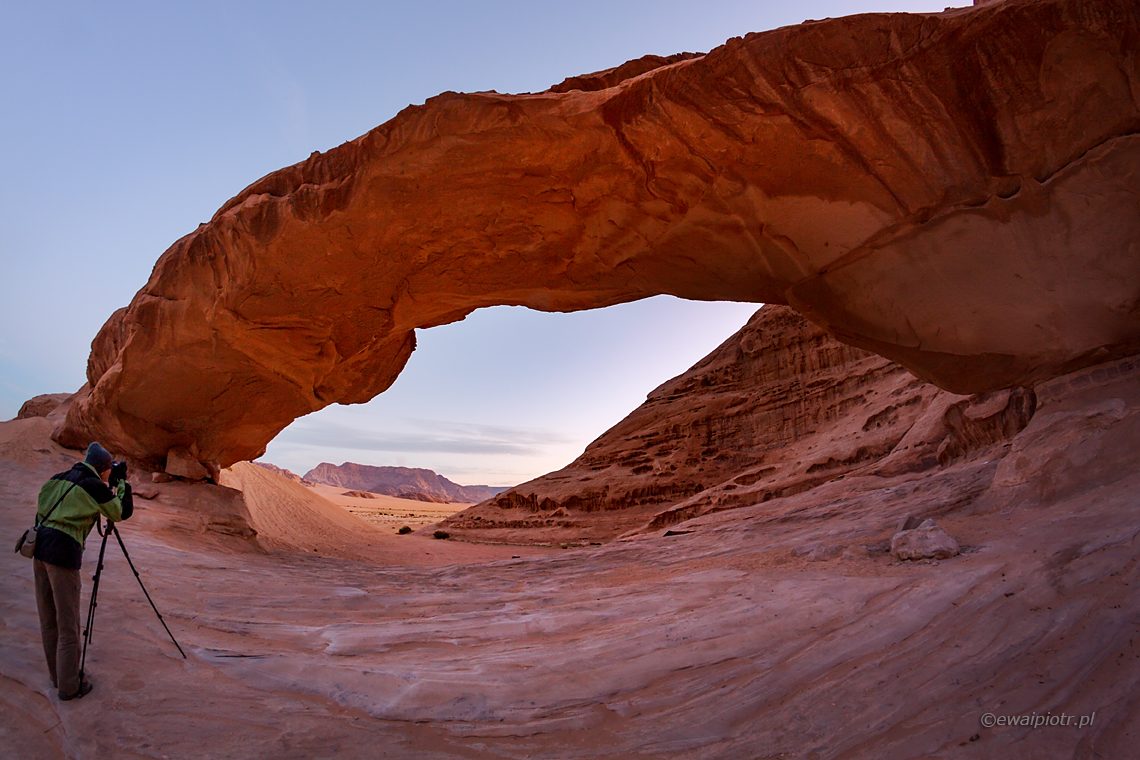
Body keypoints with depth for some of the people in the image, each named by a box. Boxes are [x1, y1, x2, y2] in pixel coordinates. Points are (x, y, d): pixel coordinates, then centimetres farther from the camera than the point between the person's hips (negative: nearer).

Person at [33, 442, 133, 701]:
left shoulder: (58, 479, 12)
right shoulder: (94, 486, -8)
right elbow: (122, 513, 3)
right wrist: (123, 485, 15)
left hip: (40, 546, 8)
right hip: (63, 552, -8)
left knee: (48, 621, 18)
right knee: (68, 625, 4)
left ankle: (57, 676, 31)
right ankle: (69, 686, 14)